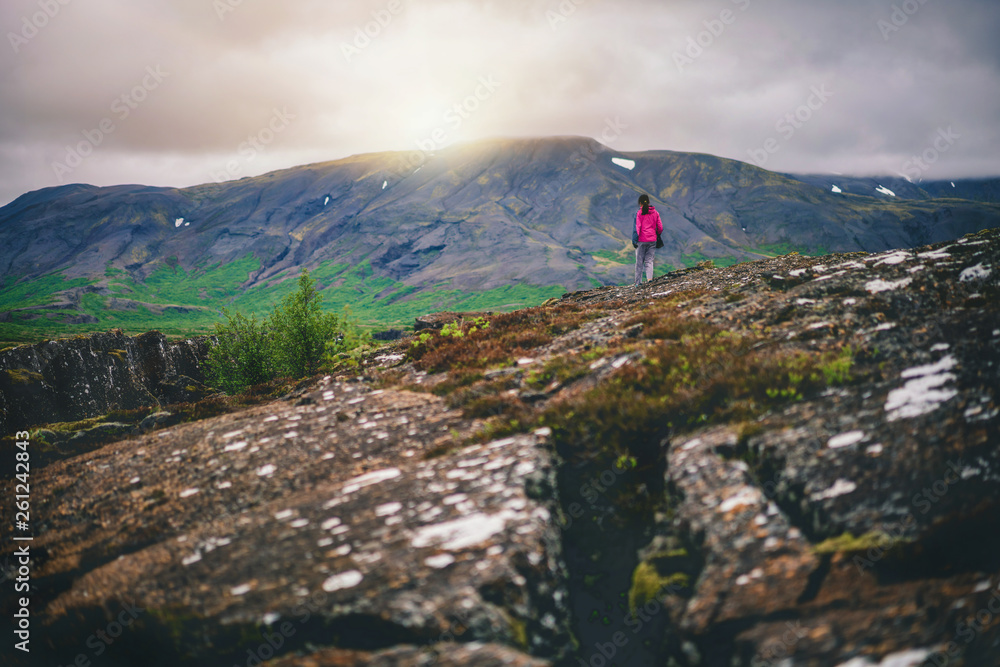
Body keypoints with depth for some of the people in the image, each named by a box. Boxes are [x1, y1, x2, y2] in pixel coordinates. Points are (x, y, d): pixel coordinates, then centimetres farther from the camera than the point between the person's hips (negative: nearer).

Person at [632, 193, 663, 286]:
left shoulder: (639, 213, -8)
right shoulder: (655, 212, 5)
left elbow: (637, 227, -11)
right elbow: (660, 227, 8)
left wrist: (634, 240, -8)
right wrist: (657, 236, 24)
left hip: (642, 240, -3)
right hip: (652, 240, 3)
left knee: (639, 262, 5)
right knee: (649, 260, 9)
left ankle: (638, 282, 7)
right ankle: (649, 278, -10)